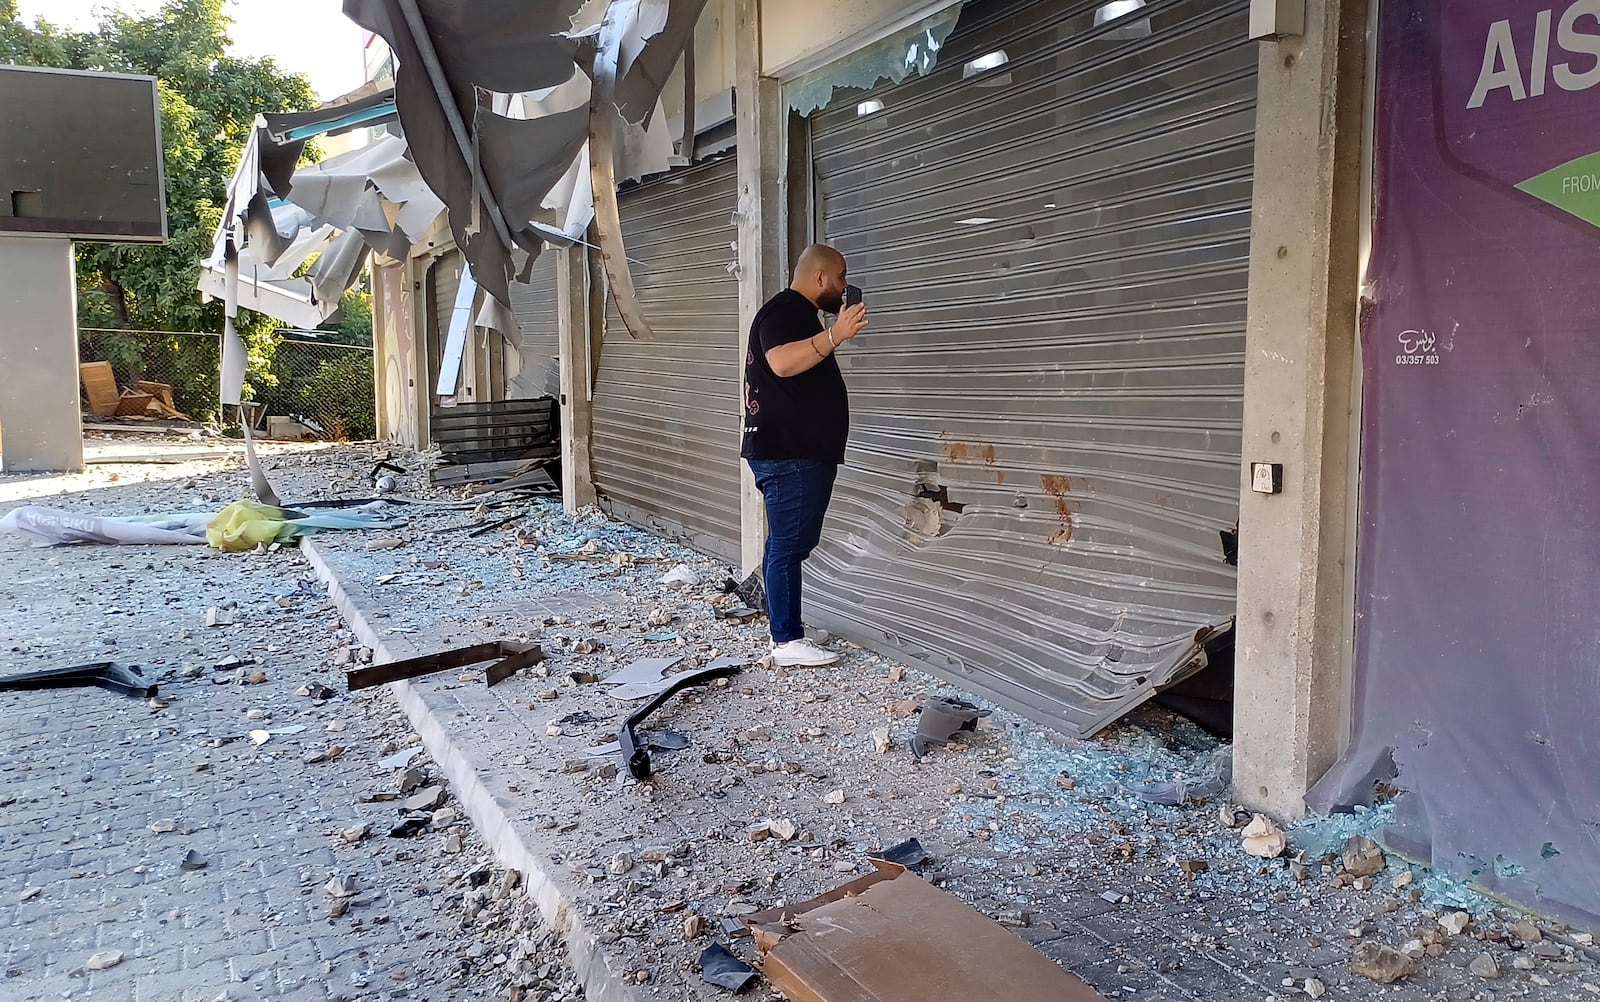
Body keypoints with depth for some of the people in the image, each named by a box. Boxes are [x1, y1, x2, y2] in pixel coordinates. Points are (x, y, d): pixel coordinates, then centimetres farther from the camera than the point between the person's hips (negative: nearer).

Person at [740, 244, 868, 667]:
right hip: (789, 455, -11)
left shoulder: (798, 313, 22)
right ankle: (788, 641, -5)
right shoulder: (783, 311, -12)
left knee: (789, 544, 13)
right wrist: (835, 335, -38)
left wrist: (838, 335, 34)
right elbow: (782, 362, -33)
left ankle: (785, 627, 21)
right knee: (788, 545, -8)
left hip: (799, 452, 11)